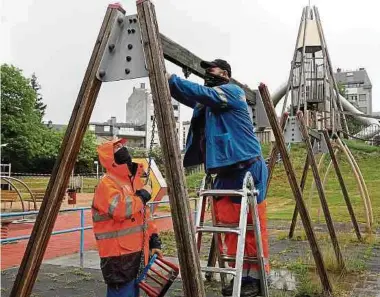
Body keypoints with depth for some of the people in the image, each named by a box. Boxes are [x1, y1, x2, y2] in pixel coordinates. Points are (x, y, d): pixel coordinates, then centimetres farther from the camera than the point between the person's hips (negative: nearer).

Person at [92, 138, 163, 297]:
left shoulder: (132, 180, 13)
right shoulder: (107, 184, -15)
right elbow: (121, 210, -32)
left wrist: (154, 241, 14)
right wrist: (143, 195, -17)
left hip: (135, 251, 9)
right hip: (118, 255, -9)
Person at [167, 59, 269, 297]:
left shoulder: (232, 91, -7)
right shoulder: (208, 100, 18)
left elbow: (202, 94, -22)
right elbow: (190, 98, 7)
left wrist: (171, 79, -20)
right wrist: (167, 82, -5)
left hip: (247, 168, -8)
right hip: (225, 170, 8)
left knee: (253, 225, 0)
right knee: (229, 224, 9)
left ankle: (256, 277, 9)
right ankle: (241, 274, 20)